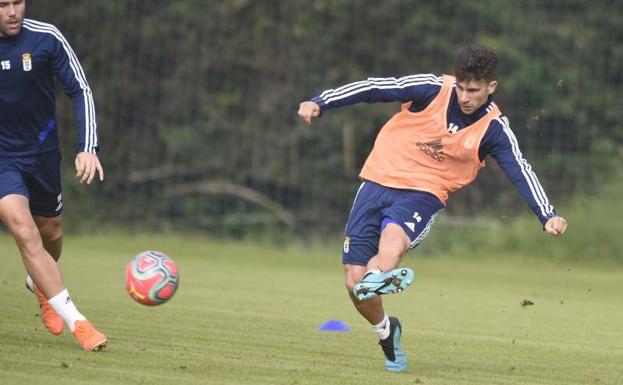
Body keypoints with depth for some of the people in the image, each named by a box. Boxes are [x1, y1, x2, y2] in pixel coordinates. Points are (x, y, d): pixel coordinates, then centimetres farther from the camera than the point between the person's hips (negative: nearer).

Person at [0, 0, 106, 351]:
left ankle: (39, 284, 53)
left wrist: (88, 148, -15)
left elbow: (80, 90, -5)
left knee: (51, 232, 17)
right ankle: (77, 322, -20)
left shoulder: (46, 38, -12)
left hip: (42, 152, 2)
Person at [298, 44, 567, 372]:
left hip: (424, 194, -1)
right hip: (379, 181, 2)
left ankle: (382, 277, -69)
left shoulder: (493, 128, -5)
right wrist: (320, 103, -11)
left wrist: (547, 216, -17)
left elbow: (520, 172, -4)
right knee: (355, 283, -3)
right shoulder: (433, 89, -7)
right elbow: (373, 88, -5)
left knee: (393, 235, -39)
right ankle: (386, 331, 24)